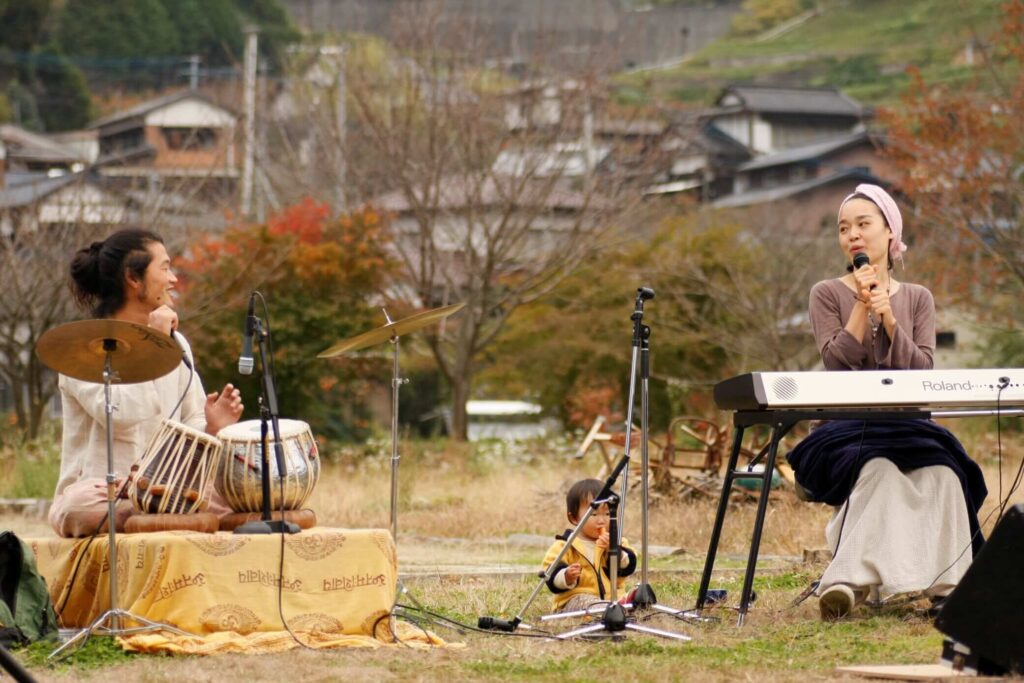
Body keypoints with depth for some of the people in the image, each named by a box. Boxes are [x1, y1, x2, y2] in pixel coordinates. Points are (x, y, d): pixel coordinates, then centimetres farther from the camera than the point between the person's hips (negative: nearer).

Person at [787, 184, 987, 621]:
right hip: (844, 428, -2)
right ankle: (853, 579, -45)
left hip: (905, 425, 3)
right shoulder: (827, 295, 9)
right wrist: (862, 306, -11)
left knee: (941, 471, -33)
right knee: (877, 467, -39)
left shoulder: (917, 298, 16)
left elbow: (922, 371, 2)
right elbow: (838, 364, -6)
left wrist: (887, 317, -10)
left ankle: (945, 585, -34)